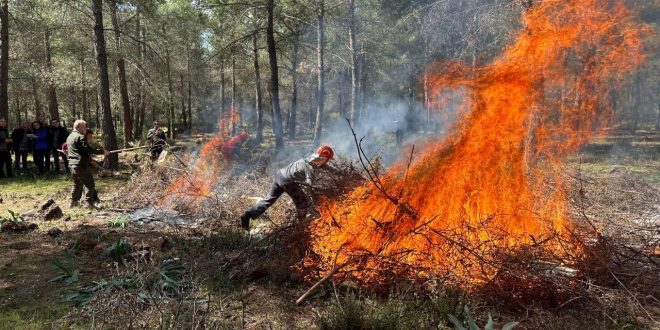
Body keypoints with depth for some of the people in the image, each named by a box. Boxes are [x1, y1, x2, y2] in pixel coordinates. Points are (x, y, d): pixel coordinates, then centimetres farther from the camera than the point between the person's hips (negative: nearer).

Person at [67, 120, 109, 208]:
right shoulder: (80, 137, -13)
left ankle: (74, 201, 25)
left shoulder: (69, 137, 17)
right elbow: (88, 149, -21)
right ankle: (89, 202, -7)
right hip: (81, 164, -9)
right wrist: (102, 152, -18)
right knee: (89, 184, -4)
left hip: (72, 164, 10)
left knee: (77, 183, 21)